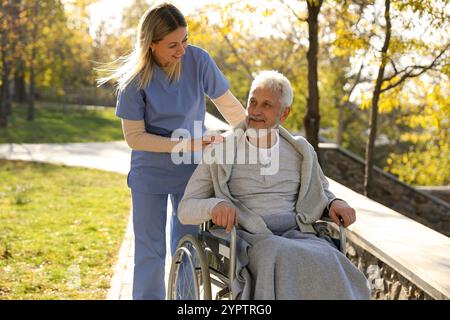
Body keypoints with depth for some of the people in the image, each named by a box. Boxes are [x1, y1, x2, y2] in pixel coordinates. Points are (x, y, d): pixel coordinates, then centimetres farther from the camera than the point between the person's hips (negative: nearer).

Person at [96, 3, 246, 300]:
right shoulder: (136, 77, -17)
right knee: (150, 251, 6)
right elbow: (134, 136, -15)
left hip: (192, 170, 2)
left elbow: (229, 105, -2)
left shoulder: (197, 60, -14)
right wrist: (187, 145, -21)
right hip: (150, 172, -1)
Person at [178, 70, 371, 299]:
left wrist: (335, 203, 1)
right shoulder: (219, 152, 6)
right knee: (287, 266, -37)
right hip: (249, 242, -3)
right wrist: (215, 205, -19)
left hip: (299, 237, 3)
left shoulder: (301, 152, 14)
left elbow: (320, 195, 27)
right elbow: (186, 210, 5)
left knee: (330, 270, -32)